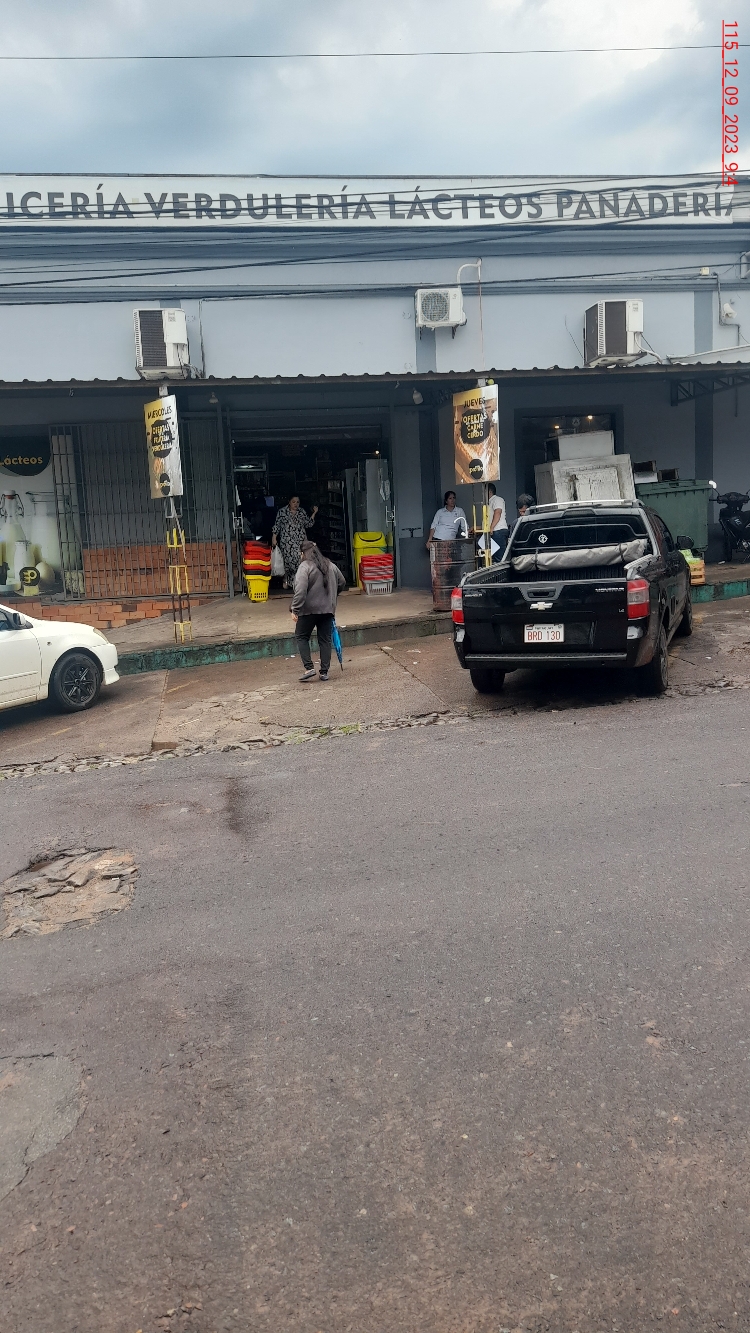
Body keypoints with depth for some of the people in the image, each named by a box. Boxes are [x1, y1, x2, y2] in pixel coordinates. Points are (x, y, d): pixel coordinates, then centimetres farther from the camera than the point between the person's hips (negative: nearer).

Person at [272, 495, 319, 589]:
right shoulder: (282, 511, 4)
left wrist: (314, 513, 7)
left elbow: (308, 524, 15)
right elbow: (277, 525, 5)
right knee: (287, 560, -2)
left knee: (300, 560, -12)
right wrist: (274, 538, 0)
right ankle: (286, 580, 16)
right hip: (287, 541, -2)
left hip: (300, 541, 2)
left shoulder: (302, 512, 12)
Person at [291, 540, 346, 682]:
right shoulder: (331, 566, 9)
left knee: (301, 637, 10)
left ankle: (309, 668, -1)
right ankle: (324, 672, 11)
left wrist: (295, 609, -20)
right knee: (325, 640, 10)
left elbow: (300, 590, -21)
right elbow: (342, 583, 21)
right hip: (328, 609, 5)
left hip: (309, 609, -5)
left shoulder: (305, 566, -11)